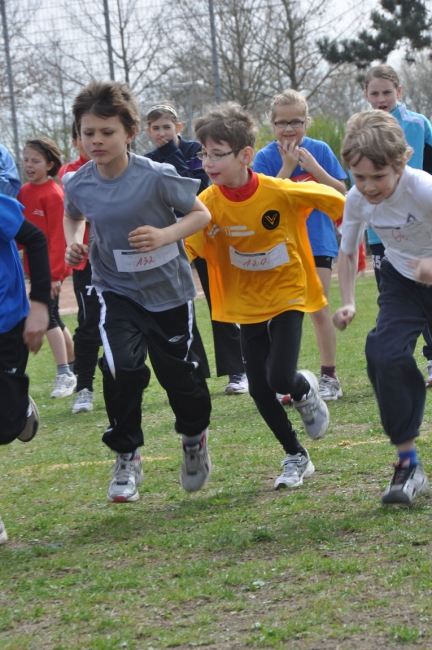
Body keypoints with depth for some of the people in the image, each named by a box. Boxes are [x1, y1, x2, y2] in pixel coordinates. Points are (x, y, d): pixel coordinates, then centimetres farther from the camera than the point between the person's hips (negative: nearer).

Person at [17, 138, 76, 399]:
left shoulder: (53, 195, -14)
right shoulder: (24, 192, 9)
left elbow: (58, 237, -16)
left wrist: (54, 273, -18)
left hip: (51, 267, -8)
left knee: (48, 315, -11)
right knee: (53, 318, 12)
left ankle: (65, 374, -8)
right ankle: (74, 368, 23)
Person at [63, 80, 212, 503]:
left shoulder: (156, 177, -21)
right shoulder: (79, 185, -11)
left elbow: (201, 214, -10)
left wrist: (165, 235, -26)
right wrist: (74, 241, -7)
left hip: (168, 289, -1)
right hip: (116, 290, 1)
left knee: (178, 372, 10)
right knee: (121, 367, -21)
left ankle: (195, 437, 43)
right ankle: (126, 457, -2)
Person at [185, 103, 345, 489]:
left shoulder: (281, 193, -21)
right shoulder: (208, 204, -14)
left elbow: (335, 200, -6)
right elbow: (184, 248, -21)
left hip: (287, 295, -3)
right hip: (246, 305, 3)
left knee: (281, 379, -18)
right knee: (259, 390, 4)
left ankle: (306, 389, 20)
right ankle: (297, 458, 25)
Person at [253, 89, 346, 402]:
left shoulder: (320, 150, -1)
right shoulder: (266, 157, -5)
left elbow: (341, 191, -3)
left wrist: (313, 166, -14)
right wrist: (287, 166, -19)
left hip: (318, 241, 0)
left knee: (319, 310, 1)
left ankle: (329, 377, 10)